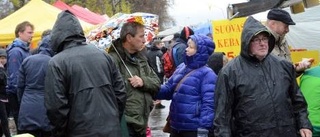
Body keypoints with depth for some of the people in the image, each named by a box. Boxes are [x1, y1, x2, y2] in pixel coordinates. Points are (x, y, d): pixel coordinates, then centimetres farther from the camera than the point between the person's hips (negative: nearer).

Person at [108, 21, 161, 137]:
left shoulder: (141, 58, 14)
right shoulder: (113, 60, -15)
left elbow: (157, 83, 12)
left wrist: (143, 81, -9)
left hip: (142, 124, 8)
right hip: (124, 125, -8)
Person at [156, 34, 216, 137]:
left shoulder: (207, 74, -13)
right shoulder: (181, 68, 10)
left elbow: (208, 104, -16)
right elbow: (168, 90, 14)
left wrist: (203, 128, -20)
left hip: (193, 128, -7)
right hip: (176, 126, 7)